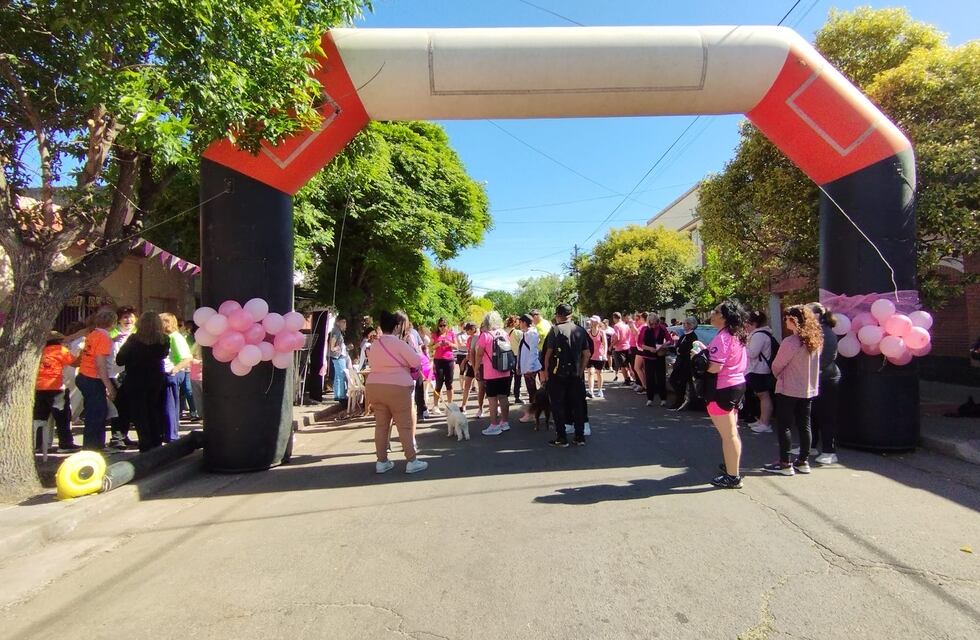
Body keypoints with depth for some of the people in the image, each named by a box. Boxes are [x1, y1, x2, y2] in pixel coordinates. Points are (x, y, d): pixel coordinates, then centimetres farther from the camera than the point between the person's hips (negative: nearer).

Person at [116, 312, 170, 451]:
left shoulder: (134, 339, -16)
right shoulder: (164, 339, -6)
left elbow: (119, 360, -9)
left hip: (135, 382, -4)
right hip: (157, 381, 4)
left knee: (140, 415, 5)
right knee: (154, 412, 17)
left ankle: (146, 446, 5)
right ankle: (157, 444, 22)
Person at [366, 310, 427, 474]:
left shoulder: (375, 344, 12)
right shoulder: (398, 343, -12)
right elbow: (417, 362, -10)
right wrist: (411, 348, 8)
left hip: (374, 387, 7)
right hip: (396, 388, -7)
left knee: (381, 425, 11)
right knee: (405, 425, 1)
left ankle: (382, 461, 16)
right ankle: (412, 461, 5)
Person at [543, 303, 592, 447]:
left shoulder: (555, 330, -8)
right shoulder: (580, 330, 5)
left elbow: (548, 352, -9)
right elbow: (587, 353, 6)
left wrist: (546, 370, 1)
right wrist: (581, 370, 13)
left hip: (557, 374, -4)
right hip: (576, 374, 4)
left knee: (558, 405, 5)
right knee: (577, 404, 12)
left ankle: (562, 438, 7)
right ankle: (580, 436, 17)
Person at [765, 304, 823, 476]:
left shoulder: (790, 342, -20)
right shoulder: (815, 340, 2)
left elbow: (777, 366, -11)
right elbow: (813, 364, 11)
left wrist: (778, 375, 10)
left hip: (788, 390, -7)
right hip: (809, 389, 7)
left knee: (783, 426, 2)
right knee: (804, 425, 13)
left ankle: (785, 463, 5)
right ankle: (803, 462, 21)